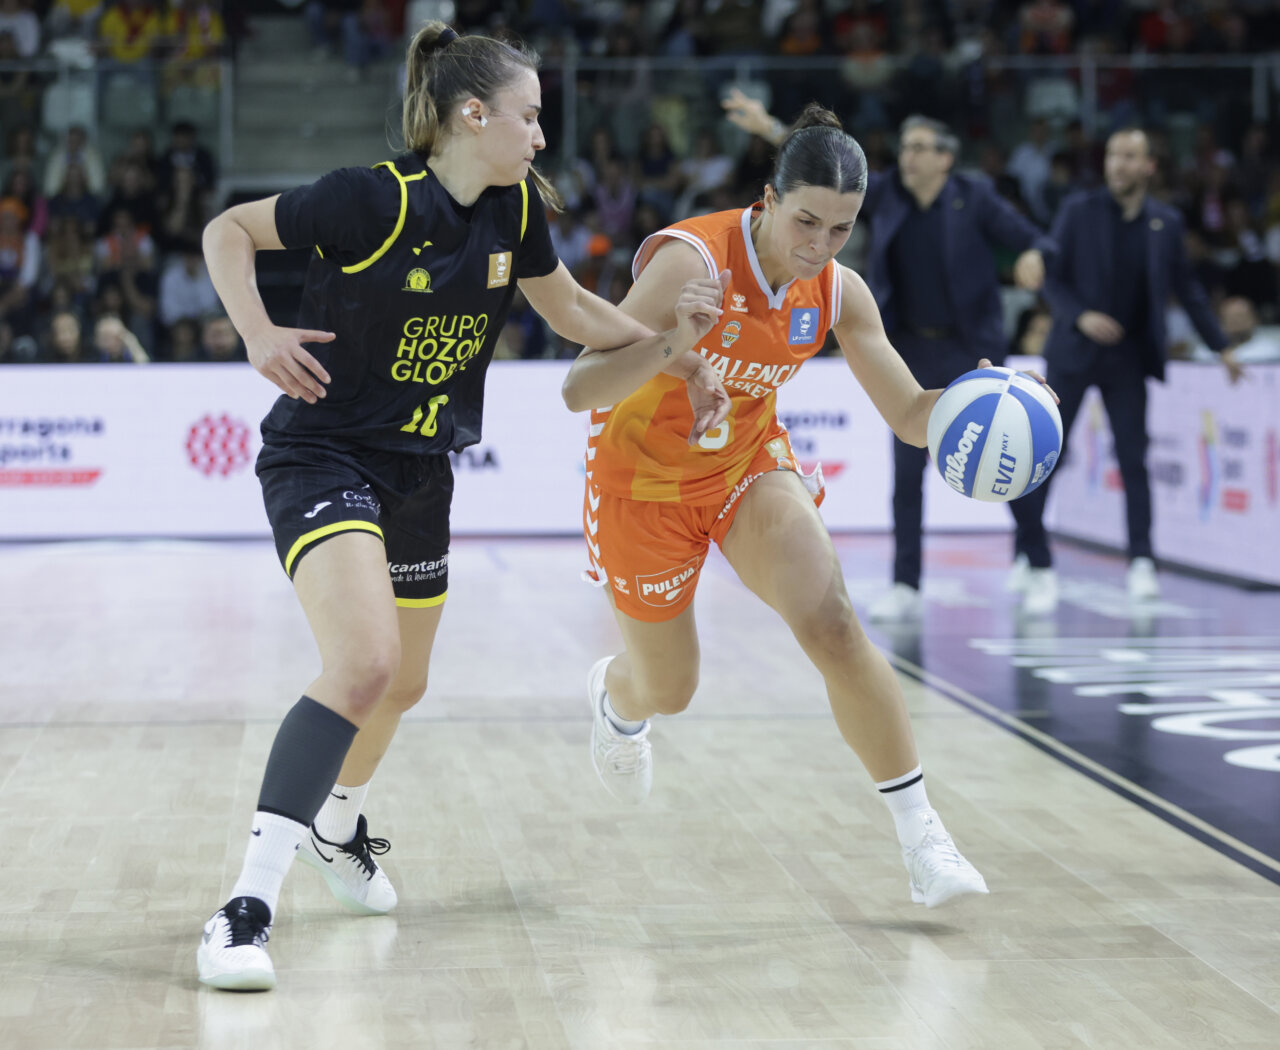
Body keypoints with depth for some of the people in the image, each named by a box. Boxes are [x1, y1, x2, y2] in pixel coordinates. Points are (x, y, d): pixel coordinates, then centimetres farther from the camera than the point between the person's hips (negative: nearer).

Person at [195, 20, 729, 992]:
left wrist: (675, 357, 9)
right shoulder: (373, 198, -20)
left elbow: (572, 309, 16)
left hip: (421, 470, 7)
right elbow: (229, 231, -10)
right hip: (322, 455, -7)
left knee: (402, 685, 21)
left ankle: (337, 828, 52)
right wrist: (259, 334, -24)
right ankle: (246, 907, -26)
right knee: (363, 664, -28)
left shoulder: (515, 209, -2)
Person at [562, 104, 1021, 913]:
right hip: (644, 481, -3)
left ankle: (922, 835, -16)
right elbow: (579, 391, -36)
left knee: (833, 623, -22)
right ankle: (614, 697, 54)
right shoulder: (692, 260, -30)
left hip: (749, 464, 3)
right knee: (669, 689, 13)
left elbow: (911, 415, -9)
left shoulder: (838, 292, -14)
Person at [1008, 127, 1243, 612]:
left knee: (1134, 460, -2)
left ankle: (1141, 564, 4)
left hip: (1128, 356, 1)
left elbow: (1186, 288, 13)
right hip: (1074, 351, -1)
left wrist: (1220, 346, 14)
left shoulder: (1166, 222, 3)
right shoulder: (1078, 210, -4)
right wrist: (1080, 316, -20)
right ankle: (1033, 559, 8)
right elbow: (1052, 278, -3)